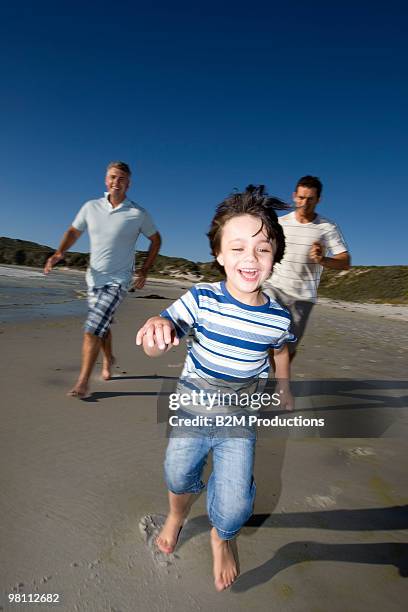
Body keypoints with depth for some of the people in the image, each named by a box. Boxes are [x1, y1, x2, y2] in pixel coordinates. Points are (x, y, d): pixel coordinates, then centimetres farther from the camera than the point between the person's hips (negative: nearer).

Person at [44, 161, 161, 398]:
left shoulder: (139, 214, -9)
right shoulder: (91, 207, 0)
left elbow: (156, 240, 5)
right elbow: (74, 231, 12)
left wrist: (144, 271, 0)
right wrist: (59, 253, -5)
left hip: (118, 280, -4)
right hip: (94, 278, 5)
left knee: (93, 328, -16)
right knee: (102, 325, 20)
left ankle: (83, 382, -7)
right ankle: (109, 359, 45)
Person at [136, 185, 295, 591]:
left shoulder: (278, 317, -15)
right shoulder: (201, 299, -22)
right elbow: (156, 346, -27)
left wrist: (284, 388, 20)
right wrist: (157, 330, -50)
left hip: (239, 424, 0)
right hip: (192, 413, 0)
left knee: (234, 505, 0)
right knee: (178, 477, 22)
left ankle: (221, 538, 40)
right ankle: (176, 516, 61)